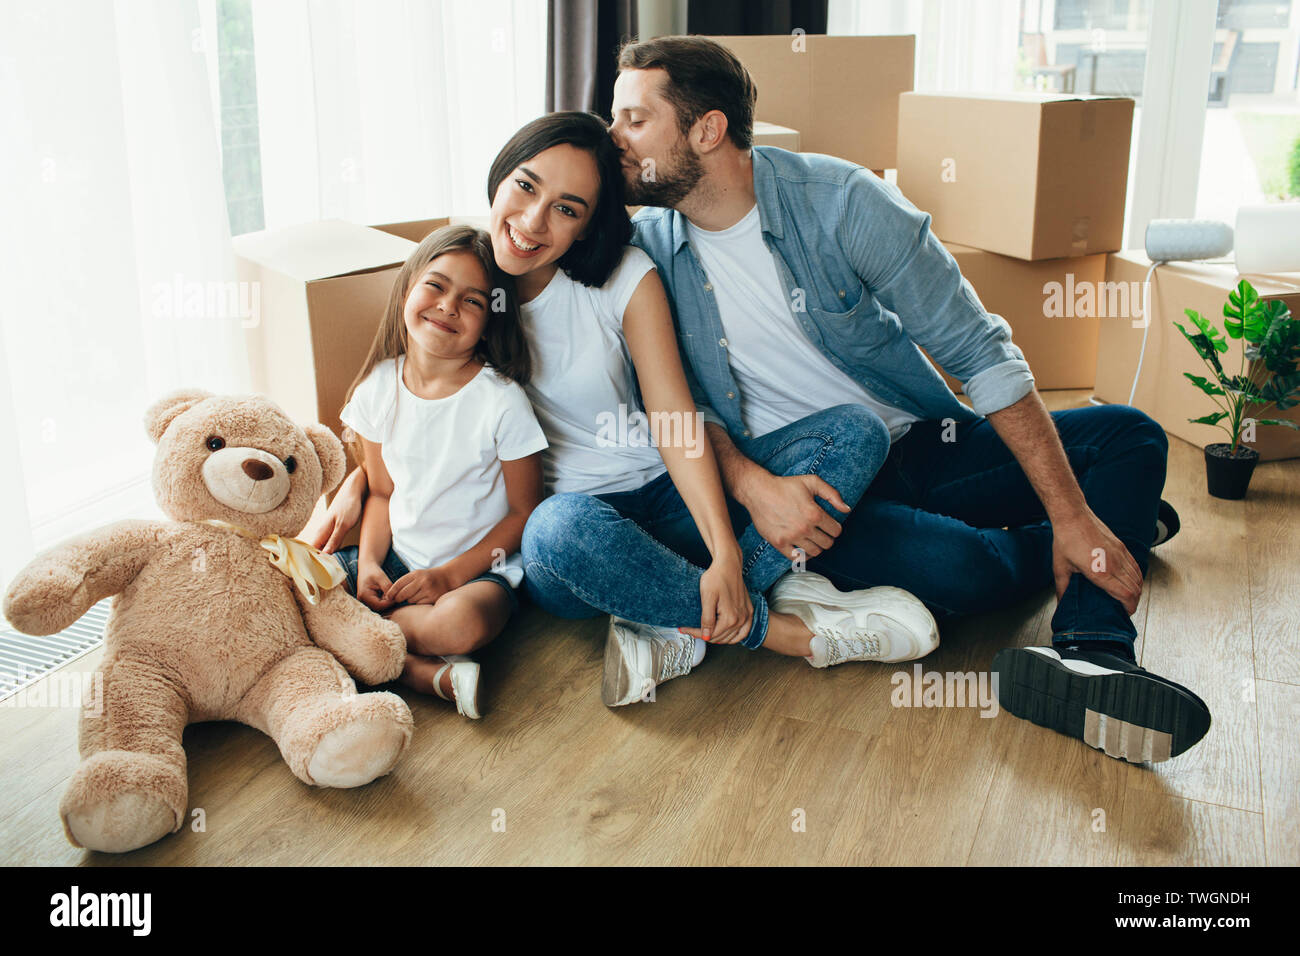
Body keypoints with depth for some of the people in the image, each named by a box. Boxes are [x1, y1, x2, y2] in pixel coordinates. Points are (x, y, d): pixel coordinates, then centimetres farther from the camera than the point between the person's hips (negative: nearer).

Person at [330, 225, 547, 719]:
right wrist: (368, 562, -9)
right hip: (397, 557, 6)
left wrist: (451, 574, -16)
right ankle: (429, 674, -19)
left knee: (463, 622, -39)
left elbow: (525, 511, -8)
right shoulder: (380, 388, -1)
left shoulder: (502, 401, -14)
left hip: (479, 566, -5)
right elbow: (382, 492, 8)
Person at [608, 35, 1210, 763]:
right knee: (952, 565, -29)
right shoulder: (645, 247, -5)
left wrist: (1073, 516, -19)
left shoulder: (843, 200, -12)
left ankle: (1092, 655, -29)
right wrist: (752, 486, -24)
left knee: (1129, 435, -12)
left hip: (920, 445, 2)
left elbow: (980, 351, -13)